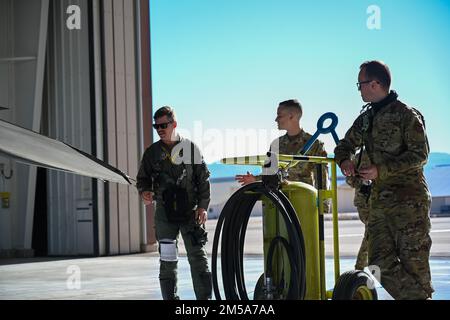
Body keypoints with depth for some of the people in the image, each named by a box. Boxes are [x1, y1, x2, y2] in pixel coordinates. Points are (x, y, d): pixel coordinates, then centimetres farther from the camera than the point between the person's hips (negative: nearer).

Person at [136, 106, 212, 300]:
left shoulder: (190, 148, 2)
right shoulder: (152, 152, 7)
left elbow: (203, 179, 4)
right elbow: (143, 178, 14)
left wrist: (203, 206, -4)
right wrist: (144, 192, -8)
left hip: (191, 211, -1)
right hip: (164, 213, 1)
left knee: (198, 257, -1)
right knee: (167, 260, 2)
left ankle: (204, 297, 3)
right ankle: (170, 298, 8)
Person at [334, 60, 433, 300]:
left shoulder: (406, 114, -6)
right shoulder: (366, 118, 16)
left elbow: (420, 154, -12)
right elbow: (346, 145, 24)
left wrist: (381, 170, -18)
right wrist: (345, 160, 0)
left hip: (409, 198, -7)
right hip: (379, 199, 7)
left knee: (413, 261, -7)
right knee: (381, 262, 2)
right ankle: (414, 297, 7)